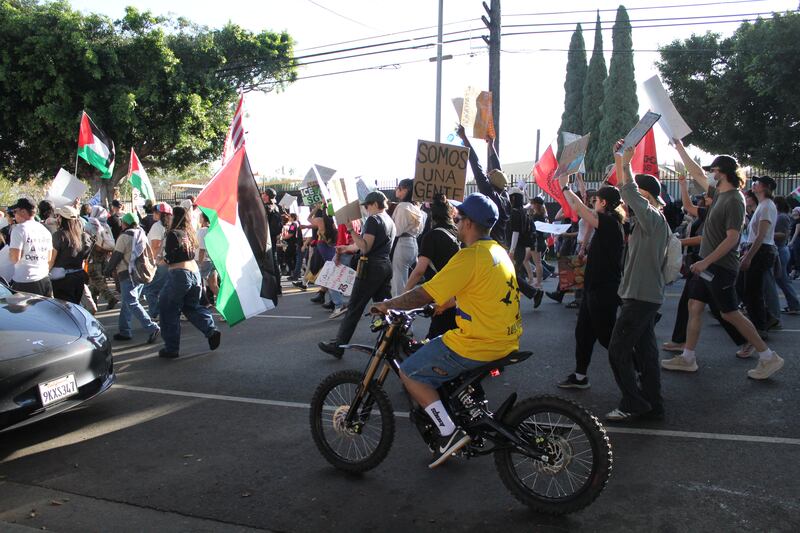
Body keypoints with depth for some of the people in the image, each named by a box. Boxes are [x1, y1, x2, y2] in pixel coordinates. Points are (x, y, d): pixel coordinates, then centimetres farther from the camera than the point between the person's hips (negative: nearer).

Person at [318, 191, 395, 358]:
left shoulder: (373, 220, -10)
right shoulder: (390, 221, 18)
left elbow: (365, 248, -18)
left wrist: (351, 230, -20)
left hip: (371, 267, -8)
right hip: (386, 265, 9)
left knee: (354, 308, -5)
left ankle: (338, 346, -2)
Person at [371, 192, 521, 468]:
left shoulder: (470, 256, -18)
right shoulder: (498, 251, 11)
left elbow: (425, 294, -18)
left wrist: (387, 305, -5)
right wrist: (444, 304, 28)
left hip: (478, 344, -10)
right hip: (505, 340, 10)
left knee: (410, 373, 0)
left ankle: (450, 433, -3)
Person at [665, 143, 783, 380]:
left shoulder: (734, 200, -18)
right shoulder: (719, 192, 8)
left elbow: (732, 238, -23)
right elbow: (697, 174, 21)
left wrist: (706, 262, -24)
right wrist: (679, 147, 23)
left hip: (721, 267, -9)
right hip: (707, 264, 9)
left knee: (730, 313, -3)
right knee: (694, 306, 9)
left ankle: (769, 357, 8)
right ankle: (687, 358, 16)